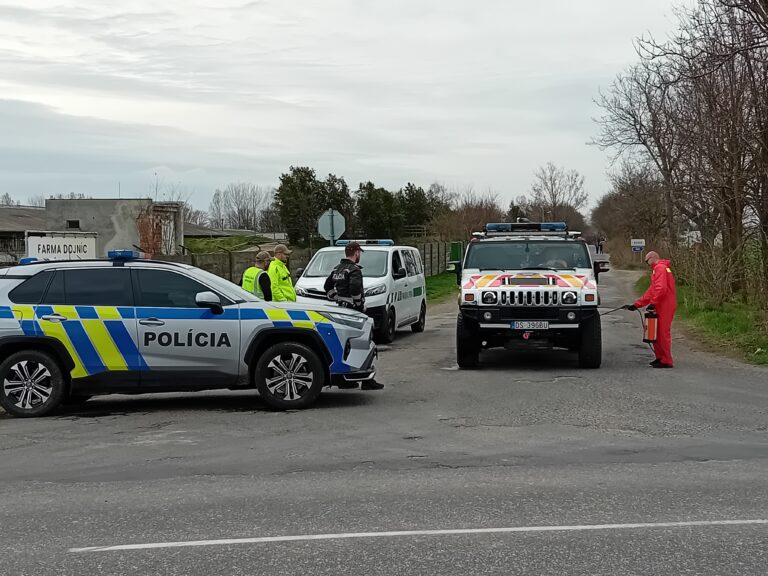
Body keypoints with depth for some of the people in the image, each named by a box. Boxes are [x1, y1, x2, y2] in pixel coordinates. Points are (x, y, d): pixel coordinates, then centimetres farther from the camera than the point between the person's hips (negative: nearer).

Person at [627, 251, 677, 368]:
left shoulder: (660, 268, -9)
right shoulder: (658, 269, 24)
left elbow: (661, 288, -23)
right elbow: (651, 291, 26)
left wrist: (653, 303, -17)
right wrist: (636, 304, 23)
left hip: (665, 307, -10)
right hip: (661, 307, 10)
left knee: (663, 333, -7)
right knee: (656, 332, 16)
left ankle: (666, 361, -4)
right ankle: (660, 358, 24)